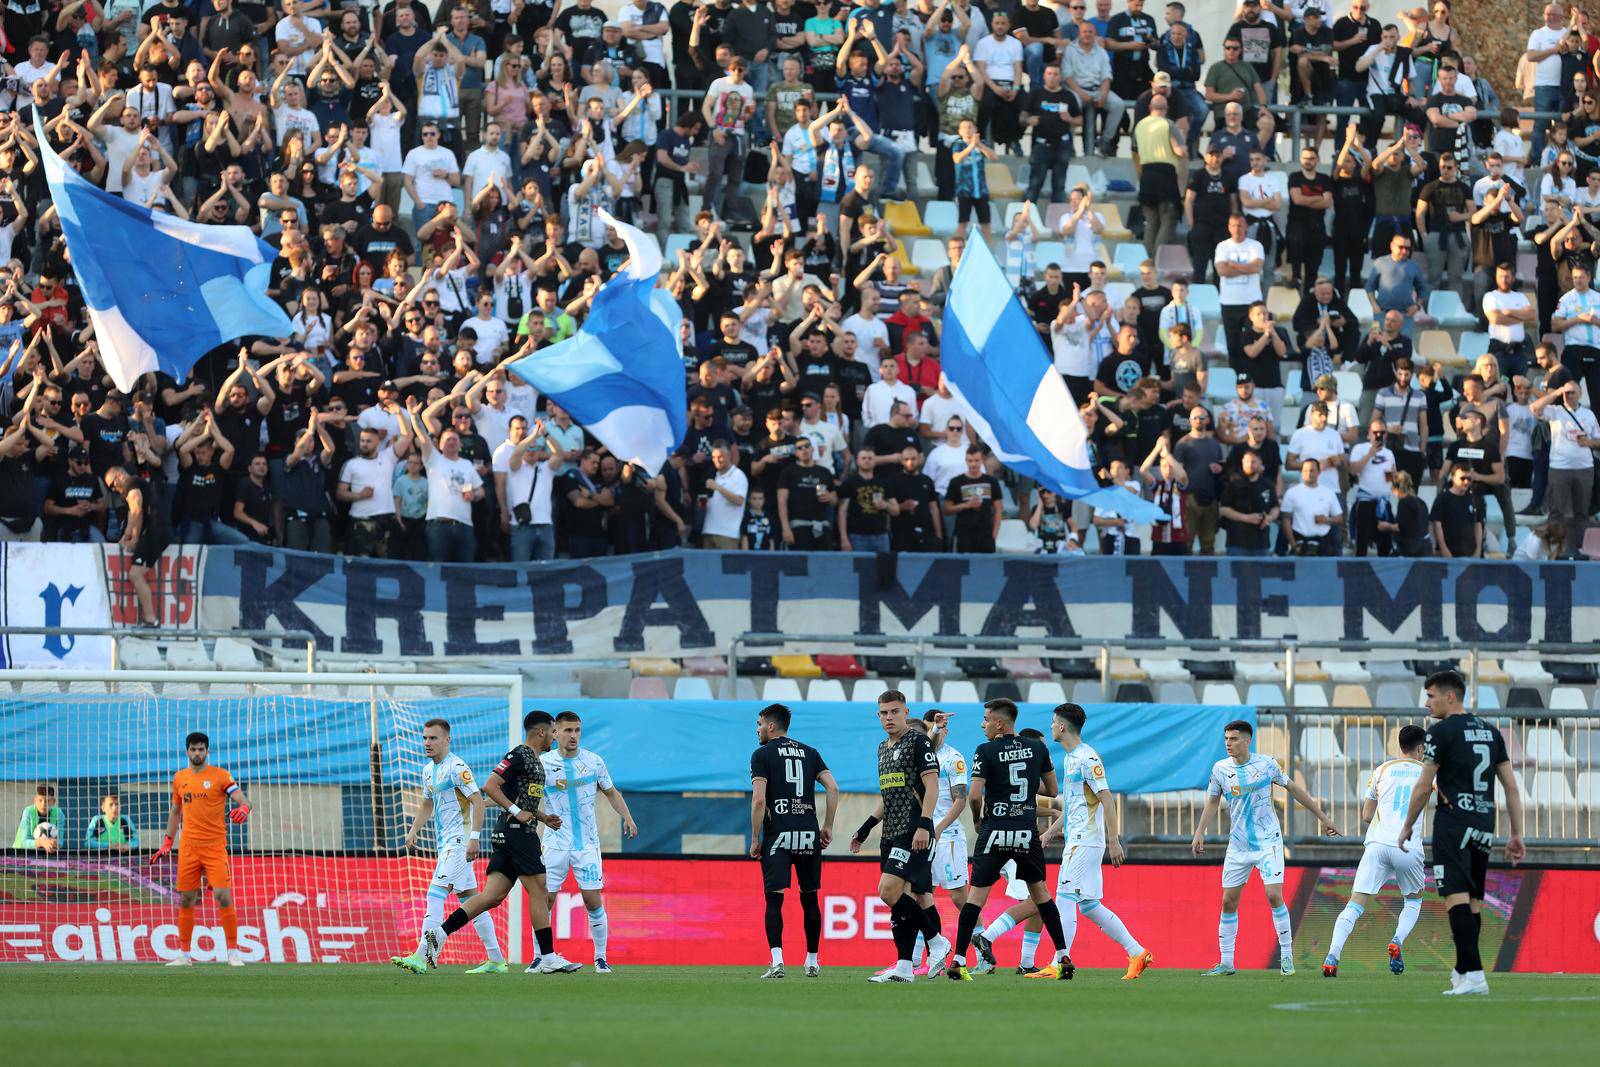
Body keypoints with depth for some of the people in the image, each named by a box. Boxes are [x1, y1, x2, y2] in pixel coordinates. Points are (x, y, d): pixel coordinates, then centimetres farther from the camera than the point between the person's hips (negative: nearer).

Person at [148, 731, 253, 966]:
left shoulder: (220, 776, -2)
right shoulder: (180, 778, 12)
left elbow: (244, 800, -8)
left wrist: (243, 810, -32)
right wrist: (167, 843, 20)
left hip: (215, 847, -4)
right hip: (188, 848, 4)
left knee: (223, 896, -12)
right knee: (186, 900, 4)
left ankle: (233, 952, -6)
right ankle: (184, 953, 13)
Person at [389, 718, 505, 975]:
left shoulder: (456, 768, -13)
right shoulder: (428, 770, 15)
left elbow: (478, 801, -17)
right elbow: (427, 804, 29)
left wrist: (474, 837, -24)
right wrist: (414, 830, 16)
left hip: (459, 840, -10)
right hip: (445, 842, 10)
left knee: (436, 895, -17)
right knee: (470, 900, 11)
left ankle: (420, 958, -23)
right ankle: (496, 960, 15)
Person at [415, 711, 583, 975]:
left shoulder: (534, 760, 21)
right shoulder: (519, 756, -10)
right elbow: (490, 786, -18)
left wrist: (544, 819, 17)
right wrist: (517, 812, -19)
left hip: (506, 835, 10)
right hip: (517, 832, -10)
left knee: (491, 896, 2)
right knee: (538, 892, -5)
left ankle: (439, 933, -3)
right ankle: (548, 958, -2)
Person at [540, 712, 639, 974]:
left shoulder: (593, 761, 3)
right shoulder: (543, 763, -2)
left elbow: (611, 792, 15)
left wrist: (627, 817, 1)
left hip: (587, 843, 1)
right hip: (555, 842, -1)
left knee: (594, 902, -4)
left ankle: (600, 958, 6)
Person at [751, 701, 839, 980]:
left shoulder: (762, 755, 0)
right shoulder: (809, 752, 14)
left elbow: (758, 800, -9)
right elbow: (832, 788, 5)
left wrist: (755, 839, -3)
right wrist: (828, 827, 10)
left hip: (777, 835, -4)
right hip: (809, 835, 4)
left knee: (774, 899, -6)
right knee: (810, 898, 13)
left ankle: (777, 961, -19)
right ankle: (812, 961, 18)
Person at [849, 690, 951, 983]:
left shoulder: (918, 741, -6)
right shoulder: (883, 748, 20)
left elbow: (932, 786, -12)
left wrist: (924, 826, -21)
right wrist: (865, 829, 27)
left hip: (913, 834, -9)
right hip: (891, 835, 9)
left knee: (889, 891, -18)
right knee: (903, 898, 5)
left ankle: (937, 941, -6)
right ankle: (903, 968, 3)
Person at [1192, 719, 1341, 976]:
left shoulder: (1266, 764, -6)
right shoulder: (1220, 769, 0)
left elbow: (1294, 789, 5)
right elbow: (1212, 802, 11)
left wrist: (1323, 817, 9)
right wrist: (1200, 832, -1)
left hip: (1268, 841, -3)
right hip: (1238, 846, 3)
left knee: (1274, 895, -16)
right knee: (1228, 902, 1)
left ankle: (1287, 956, -4)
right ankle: (1226, 962, 10)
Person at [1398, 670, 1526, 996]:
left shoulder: (1441, 731, -5)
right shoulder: (1491, 731, 14)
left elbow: (1424, 786, -5)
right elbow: (1511, 787, 13)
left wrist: (1408, 826, 8)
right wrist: (1517, 834, 16)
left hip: (1453, 824, -7)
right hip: (1484, 827, 7)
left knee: (1456, 896, -13)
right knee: (1473, 899, 14)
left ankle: (1473, 975, -24)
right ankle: (1463, 972, 22)